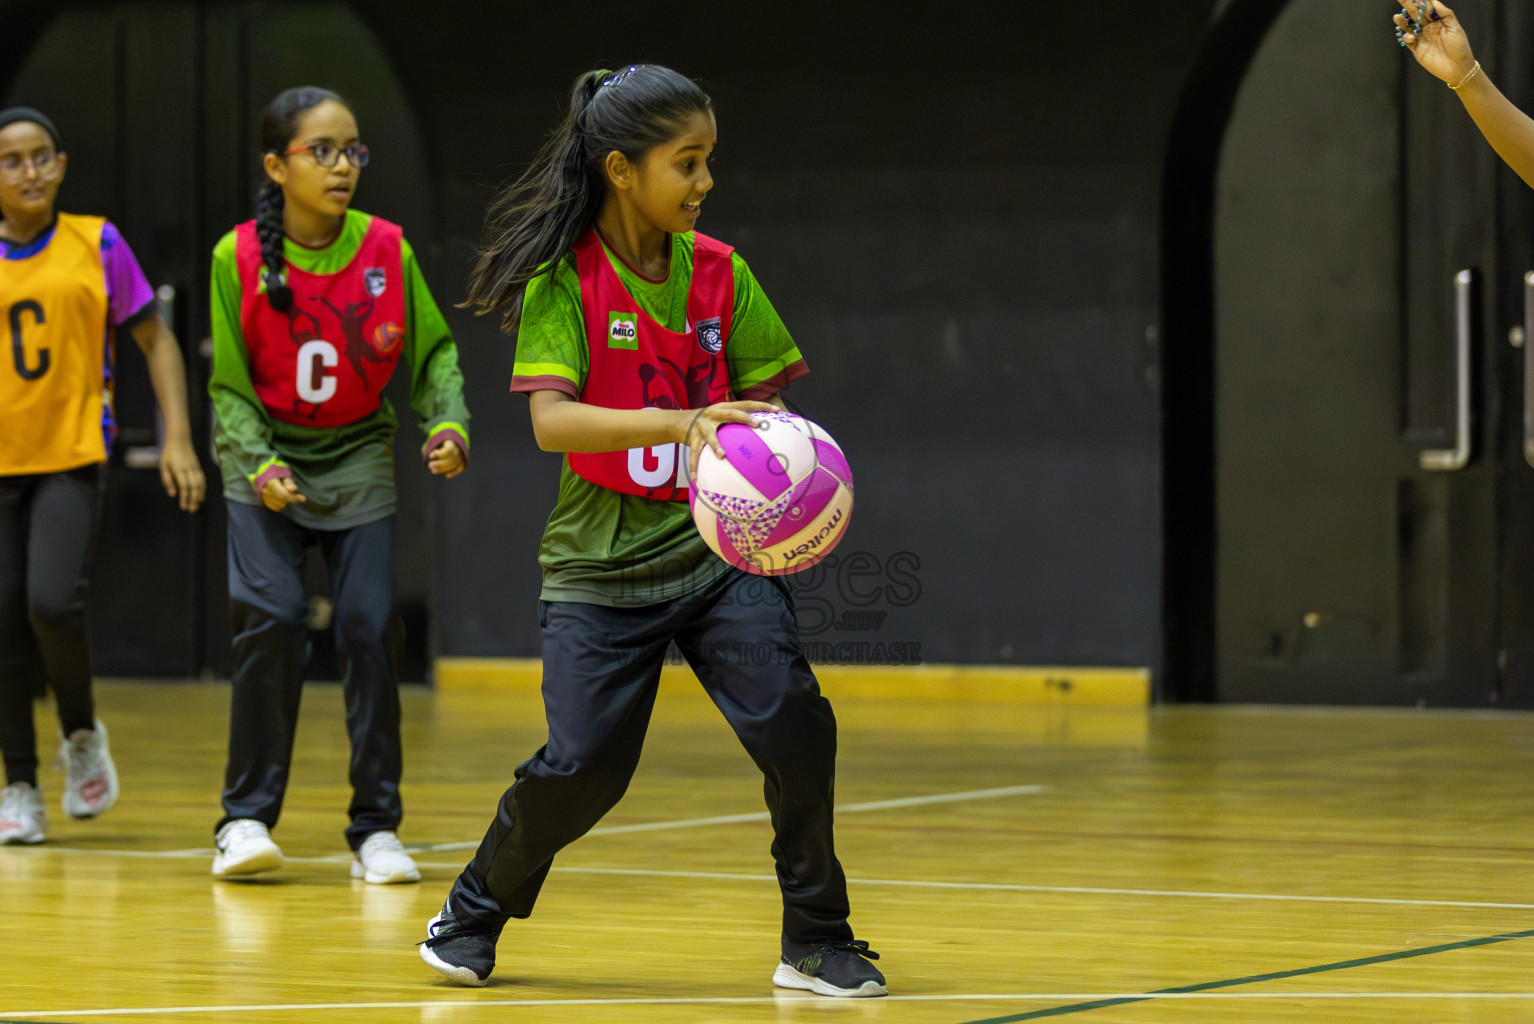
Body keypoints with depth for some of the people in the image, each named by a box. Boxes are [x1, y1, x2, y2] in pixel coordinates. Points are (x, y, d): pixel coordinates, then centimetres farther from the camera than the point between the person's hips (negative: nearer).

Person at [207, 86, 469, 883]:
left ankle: (376, 830, 2)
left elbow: (432, 352, 1)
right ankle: (246, 818, -5)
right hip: (268, 463, -1)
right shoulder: (238, 258, -11)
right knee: (269, 618, -16)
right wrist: (258, 463, -18)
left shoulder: (387, 250, -9)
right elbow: (229, 386, -4)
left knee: (369, 629, -7)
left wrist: (449, 423, -15)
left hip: (359, 459, 1)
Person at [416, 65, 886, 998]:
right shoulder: (562, 279, -10)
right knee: (583, 765, -11)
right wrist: (680, 422, -37)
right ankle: (474, 914, 18)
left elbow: (762, 404, 7)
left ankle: (817, 943, 0)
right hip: (601, 564, -3)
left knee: (794, 723, -16)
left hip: (717, 549, 3)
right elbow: (551, 420, -22)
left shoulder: (718, 272, 1)